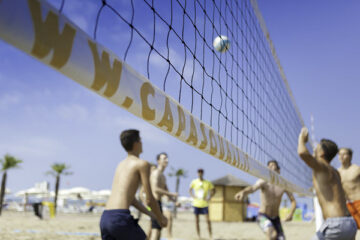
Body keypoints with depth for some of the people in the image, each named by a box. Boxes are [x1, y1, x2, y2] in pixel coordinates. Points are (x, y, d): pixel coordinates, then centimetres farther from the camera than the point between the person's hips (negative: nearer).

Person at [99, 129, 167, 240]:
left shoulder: (121, 165, 25)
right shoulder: (142, 164, -1)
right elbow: (149, 199, -5)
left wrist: (151, 214, 31)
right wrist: (161, 218, 13)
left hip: (105, 218, 8)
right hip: (120, 217, -7)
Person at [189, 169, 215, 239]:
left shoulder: (208, 183, -1)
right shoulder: (194, 182, 0)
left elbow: (213, 190, 9)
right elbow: (190, 190, 11)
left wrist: (209, 197, -3)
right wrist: (193, 196, -5)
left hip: (205, 204, -1)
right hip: (196, 204, 1)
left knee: (208, 220, -5)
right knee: (197, 221, 6)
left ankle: (211, 235, 5)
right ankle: (198, 235, 15)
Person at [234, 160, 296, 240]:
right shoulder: (263, 182, -17)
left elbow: (293, 201, 1)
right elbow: (252, 188, -39)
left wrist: (291, 214, -20)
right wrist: (243, 192, -63)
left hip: (275, 219, 4)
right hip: (263, 217, -4)